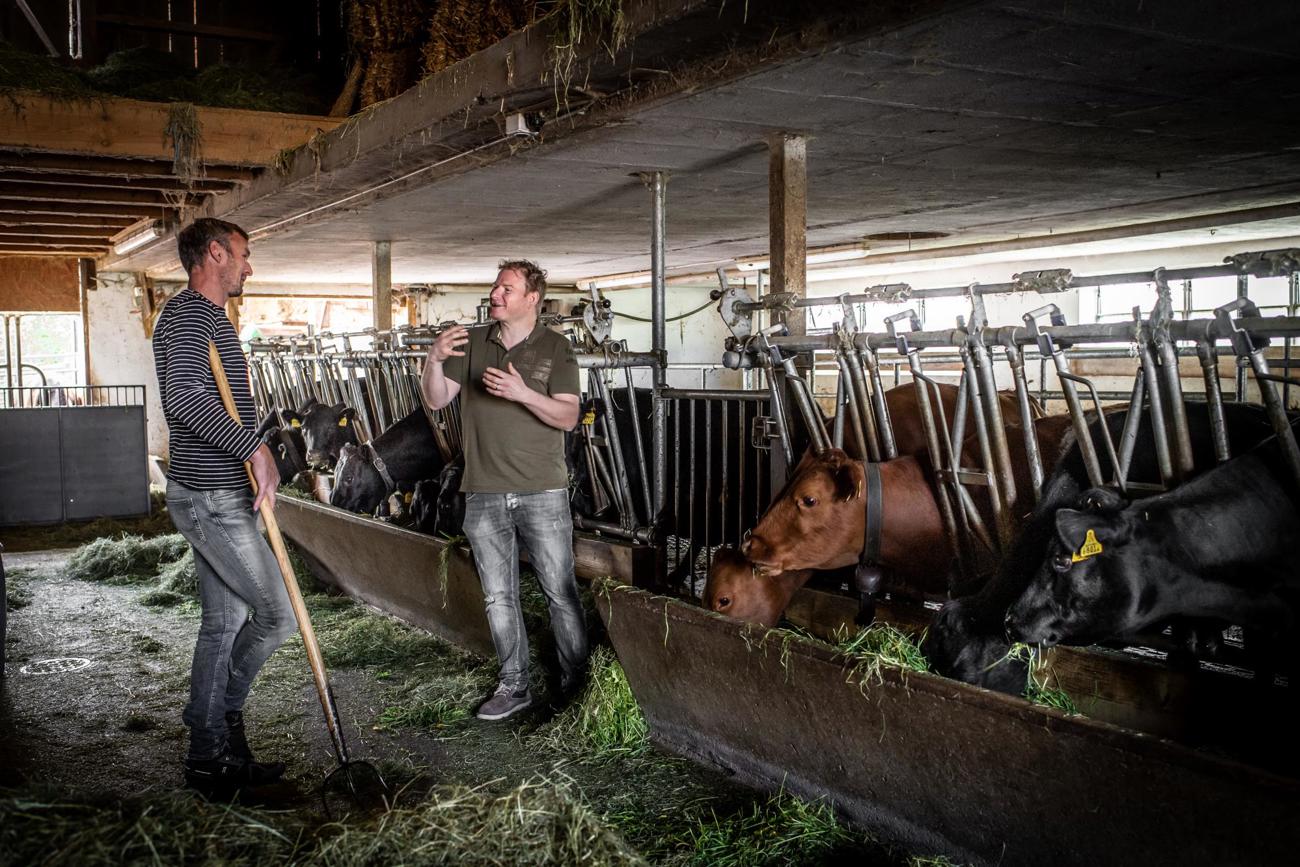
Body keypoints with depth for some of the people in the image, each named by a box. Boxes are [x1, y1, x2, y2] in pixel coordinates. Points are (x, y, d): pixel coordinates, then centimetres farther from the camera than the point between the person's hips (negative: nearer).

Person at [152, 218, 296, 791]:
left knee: (225, 624, 12)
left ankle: (211, 757, 20)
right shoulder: (189, 313, -12)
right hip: (212, 500, -10)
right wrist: (255, 450, -26)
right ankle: (220, 718, 10)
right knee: (276, 615, -6)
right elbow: (184, 396, -28)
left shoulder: (208, 317, 20)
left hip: (216, 496, 10)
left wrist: (253, 462, 22)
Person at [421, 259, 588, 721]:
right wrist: (434, 359, -13)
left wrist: (522, 392, -23)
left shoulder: (555, 348, -1)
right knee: (498, 596, 10)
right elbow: (436, 400, 5)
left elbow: (568, 416, -8)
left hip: (542, 493, -3)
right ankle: (514, 685, 22)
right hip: (484, 494, 3)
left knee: (560, 592, 2)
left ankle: (577, 681, 17)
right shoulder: (471, 341, 8)